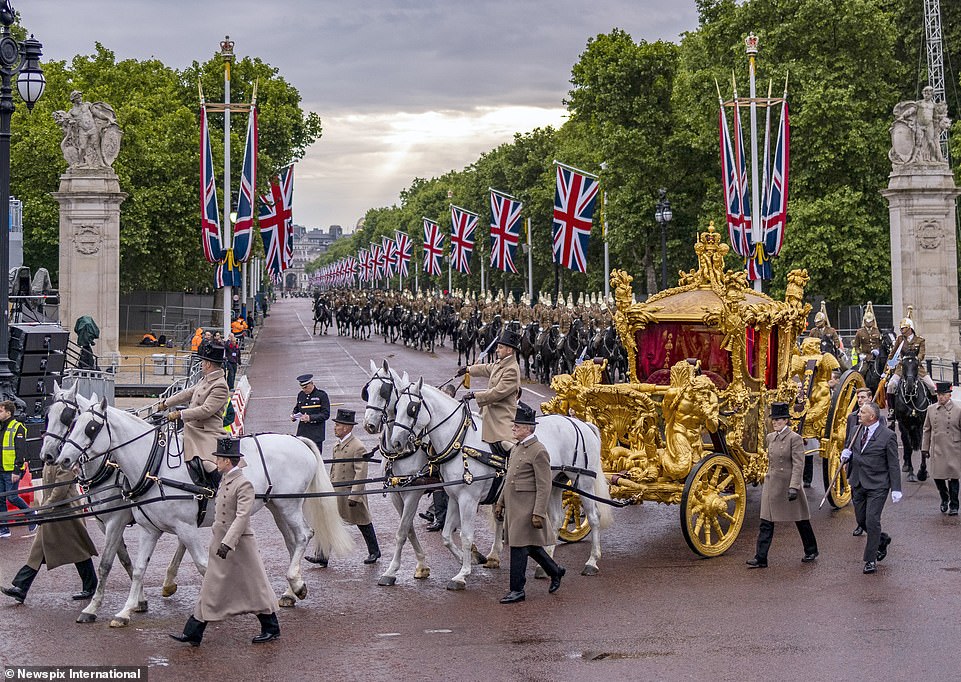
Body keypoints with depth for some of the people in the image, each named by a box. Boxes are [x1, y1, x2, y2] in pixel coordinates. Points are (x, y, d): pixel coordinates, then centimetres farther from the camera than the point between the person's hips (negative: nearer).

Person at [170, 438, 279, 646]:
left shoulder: (243, 484, -19)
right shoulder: (225, 480, 9)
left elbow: (242, 517, -26)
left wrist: (227, 542, -33)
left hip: (238, 544, -9)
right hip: (220, 542, 9)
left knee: (253, 586, 3)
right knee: (211, 589, 9)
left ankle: (271, 628, 16)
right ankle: (193, 634, 10)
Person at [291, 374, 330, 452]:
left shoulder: (321, 395, -5)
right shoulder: (300, 395, 11)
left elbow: (326, 414, -10)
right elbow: (297, 409, 23)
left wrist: (310, 418, -22)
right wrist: (293, 415, -1)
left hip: (316, 434, -5)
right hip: (302, 433, 5)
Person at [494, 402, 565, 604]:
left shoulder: (538, 451, -15)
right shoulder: (517, 448, 13)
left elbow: (544, 487, -17)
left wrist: (539, 513, -21)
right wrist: (500, 502, 19)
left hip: (526, 509, -9)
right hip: (513, 507, 9)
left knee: (519, 547, -4)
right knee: (529, 546, 17)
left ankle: (517, 590, 4)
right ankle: (555, 571, 34)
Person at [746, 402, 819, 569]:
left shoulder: (794, 438, -12)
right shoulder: (770, 437, 9)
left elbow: (798, 465, -17)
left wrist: (793, 487, -25)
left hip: (788, 484, -6)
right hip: (771, 485, 6)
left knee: (801, 521, 10)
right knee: (766, 523, 0)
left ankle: (811, 551, 29)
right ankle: (760, 558, -1)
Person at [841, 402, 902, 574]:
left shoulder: (887, 436, -12)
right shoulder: (858, 431, 6)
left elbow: (893, 465, -9)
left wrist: (896, 489, -12)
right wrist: (846, 453, -3)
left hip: (877, 485, -7)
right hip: (858, 483, 7)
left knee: (872, 521, -7)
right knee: (861, 520, 13)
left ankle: (870, 560, 4)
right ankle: (882, 540, 39)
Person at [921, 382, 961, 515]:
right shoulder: (931, 409, 6)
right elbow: (926, 430, 12)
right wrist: (924, 448, 9)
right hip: (937, 450, 3)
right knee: (937, 476, 4)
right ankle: (944, 499, 31)